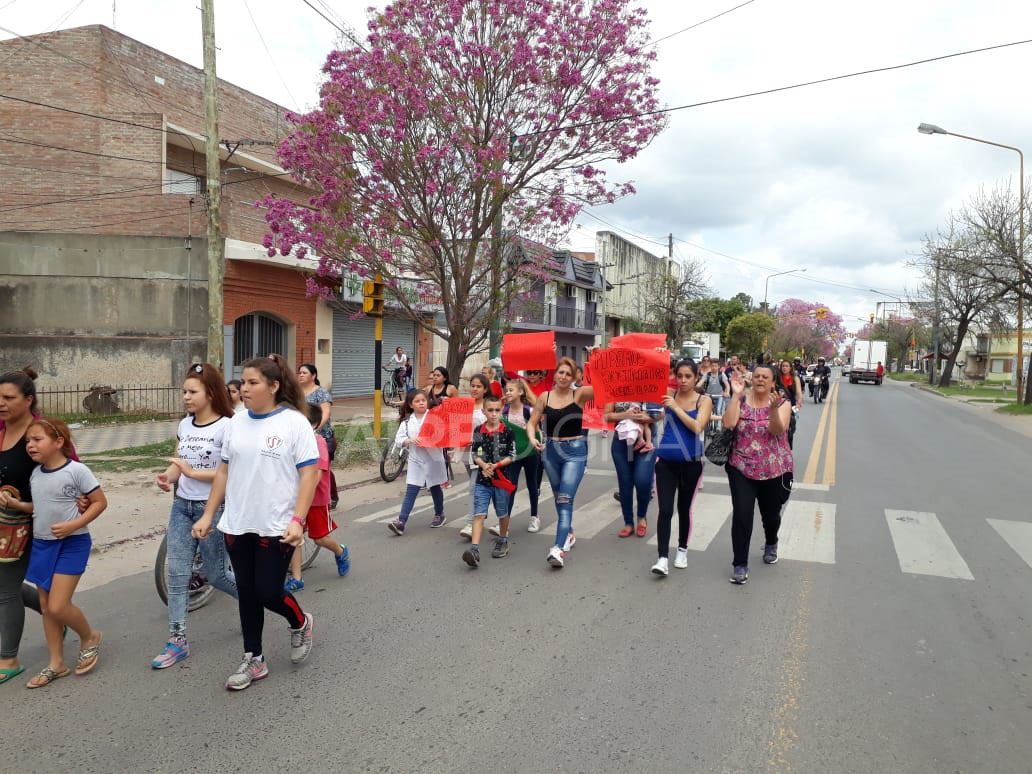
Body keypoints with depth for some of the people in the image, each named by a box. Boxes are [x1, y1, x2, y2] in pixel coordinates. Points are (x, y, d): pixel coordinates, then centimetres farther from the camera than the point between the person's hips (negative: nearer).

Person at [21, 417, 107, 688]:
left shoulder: (76, 470, -16)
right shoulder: (35, 474, 4)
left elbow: (100, 502, -12)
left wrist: (74, 524, -21)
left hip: (72, 544, -7)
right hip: (41, 543, 7)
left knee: (58, 606, -11)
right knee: (46, 606, 11)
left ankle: (90, 637, 18)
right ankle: (56, 663, 24)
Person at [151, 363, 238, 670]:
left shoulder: (226, 426, -13)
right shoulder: (184, 425, 7)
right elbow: (178, 463, 12)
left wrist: (192, 472, -21)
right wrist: (167, 476, -9)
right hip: (182, 506, 6)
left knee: (215, 575, 5)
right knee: (176, 572, 3)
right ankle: (177, 640, 11)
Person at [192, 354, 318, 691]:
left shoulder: (294, 422, -11)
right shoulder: (237, 423, 6)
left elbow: (310, 473, -13)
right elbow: (224, 471, 11)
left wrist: (297, 520, -20)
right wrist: (208, 515, 9)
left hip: (276, 527, -5)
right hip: (237, 525, 5)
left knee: (268, 593, -2)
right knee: (247, 594, 12)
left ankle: (301, 623, 30)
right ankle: (253, 659, 27)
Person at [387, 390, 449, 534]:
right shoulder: (407, 421, 2)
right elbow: (398, 439, -3)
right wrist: (410, 440, -19)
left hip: (433, 458, -1)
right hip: (415, 460, 1)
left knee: (435, 488, 16)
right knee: (411, 491, -4)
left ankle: (439, 515, 37)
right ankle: (401, 522, -8)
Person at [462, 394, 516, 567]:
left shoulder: (507, 432, -4)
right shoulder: (478, 431, 2)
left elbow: (511, 456, -3)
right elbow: (475, 454, 4)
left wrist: (497, 465, -18)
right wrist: (483, 465, -15)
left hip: (501, 477, -1)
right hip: (482, 478, 1)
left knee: (502, 513, 14)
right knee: (479, 514, -8)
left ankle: (502, 542, 36)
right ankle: (474, 550, -14)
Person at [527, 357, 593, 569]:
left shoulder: (580, 394, -5)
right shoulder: (544, 397, 1)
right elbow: (532, 422, 3)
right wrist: (532, 438, -14)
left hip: (575, 450, -4)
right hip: (551, 450, 4)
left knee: (565, 498, -13)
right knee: (559, 497, 18)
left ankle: (559, 548, -17)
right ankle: (568, 533, 40)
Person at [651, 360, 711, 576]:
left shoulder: (704, 400, -4)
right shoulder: (669, 395, 2)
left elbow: (697, 427, -17)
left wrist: (676, 407, -19)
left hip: (691, 463, 0)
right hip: (666, 461, 1)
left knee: (684, 508, 15)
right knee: (665, 510, -8)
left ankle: (682, 550, 35)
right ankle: (663, 558, -7)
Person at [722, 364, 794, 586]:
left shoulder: (782, 403, -4)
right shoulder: (741, 400, -1)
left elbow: (778, 430, -20)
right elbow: (728, 423, -18)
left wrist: (773, 408, -37)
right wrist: (736, 395, -18)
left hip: (774, 470, 0)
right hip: (742, 468, 0)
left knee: (771, 514, 17)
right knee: (741, 514, -11)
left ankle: (771, 544, 50)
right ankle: (740, 564, 2)